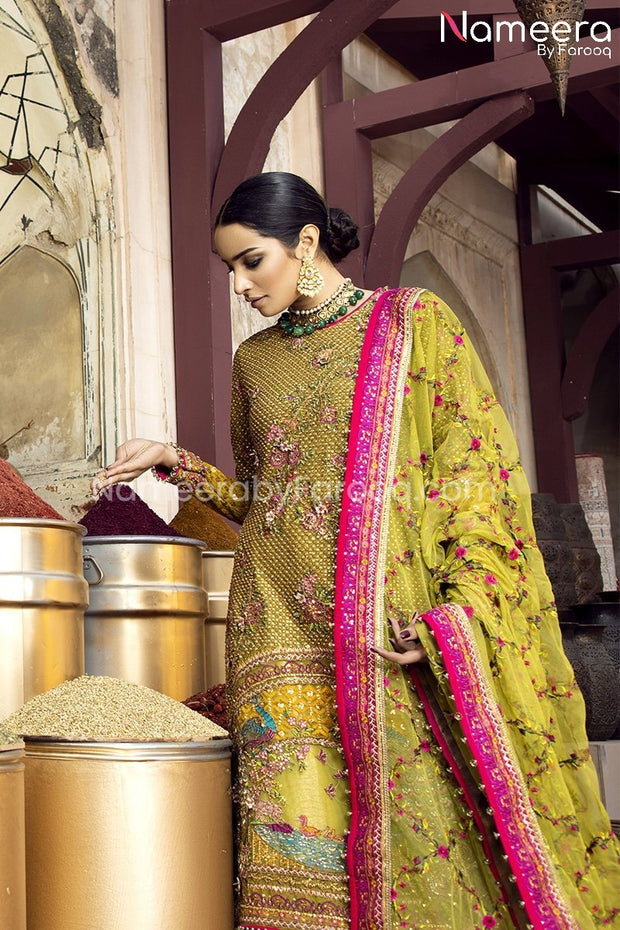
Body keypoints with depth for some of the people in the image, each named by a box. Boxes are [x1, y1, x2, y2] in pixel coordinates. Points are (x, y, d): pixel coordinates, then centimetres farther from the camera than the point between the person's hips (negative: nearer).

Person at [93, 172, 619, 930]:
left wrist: (459, 606, -13)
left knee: (433, 816, -3)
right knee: (300, 843, -5)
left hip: (402, 628, -3)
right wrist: (178, 464, 9)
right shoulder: (255, 360, 17)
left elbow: (480, 466, -2)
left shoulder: (414, 321, 4)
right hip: (287, 632, 3)